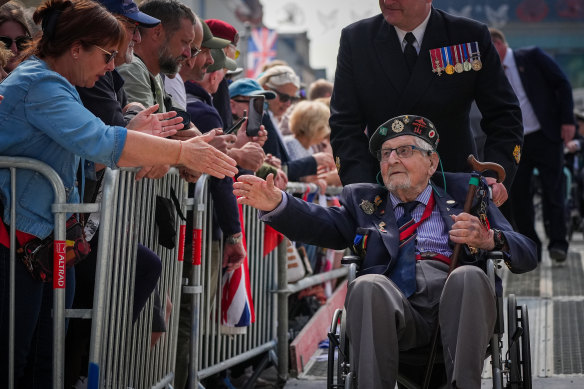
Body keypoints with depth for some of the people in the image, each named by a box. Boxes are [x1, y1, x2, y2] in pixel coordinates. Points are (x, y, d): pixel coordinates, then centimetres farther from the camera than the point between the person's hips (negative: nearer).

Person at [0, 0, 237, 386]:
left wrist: (133, 134, 10)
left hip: (49, 237, 10)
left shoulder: (50, 83, 19)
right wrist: (183, 152, -28)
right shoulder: (39, 85, -16)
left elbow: (83, 147, 24)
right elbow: (98, 142, -29)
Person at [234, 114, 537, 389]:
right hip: (397, 306, 0)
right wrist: (276, 204, -12)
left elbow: (528, 255, 18)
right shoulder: (363, 200, 30)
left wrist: (489, 239, -4)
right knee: (368, 285, -31)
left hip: (455, 299, 0)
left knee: (468, 275, -32)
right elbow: (322, 224, 8)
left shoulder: (465, 191, 26)